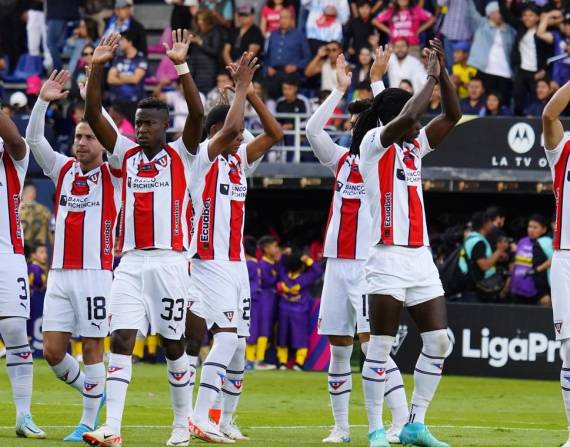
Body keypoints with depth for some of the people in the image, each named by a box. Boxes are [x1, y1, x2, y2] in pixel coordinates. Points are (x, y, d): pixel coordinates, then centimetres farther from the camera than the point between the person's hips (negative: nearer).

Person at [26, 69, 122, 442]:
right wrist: (43, 101, -7)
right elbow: (34, 139, 5)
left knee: (92, 348, -2)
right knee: (53, 351, 0)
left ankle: (89, 423, 5)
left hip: (95, 274, -4)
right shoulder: (62, 169, 13)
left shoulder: (112, 175, 1)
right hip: (60, 272, 4)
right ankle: (92, 392, 24)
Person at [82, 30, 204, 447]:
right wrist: (97, 68, -5)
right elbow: (93, 115, 5)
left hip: (170, 262, -3)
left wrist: (181, 66, -21)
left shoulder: (180, 155, 3)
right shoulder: (126, 154, 12)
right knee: (121, 340, -8)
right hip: (131, 262, 3)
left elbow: (197, 114, -12)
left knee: (173, 345, 5)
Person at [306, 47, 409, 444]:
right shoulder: (342, 160, 13)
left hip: (370, 265, -5)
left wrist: (376, 80, -9)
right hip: (338, 263, 5)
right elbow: (313, 129, 4)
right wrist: (341, 89, 3)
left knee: (372, 343, -14)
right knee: (338, 348, 6)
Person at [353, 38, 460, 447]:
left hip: (421, 258, 7)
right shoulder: (374, 143, -4)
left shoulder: (415, 147, 16)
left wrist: (443, 72, 4)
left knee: (439, 342, 2)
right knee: (381, 347, -4)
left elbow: (452, 115, 14)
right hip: (389, 257, -7)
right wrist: (430, 78, -12)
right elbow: (407, 116, -21)